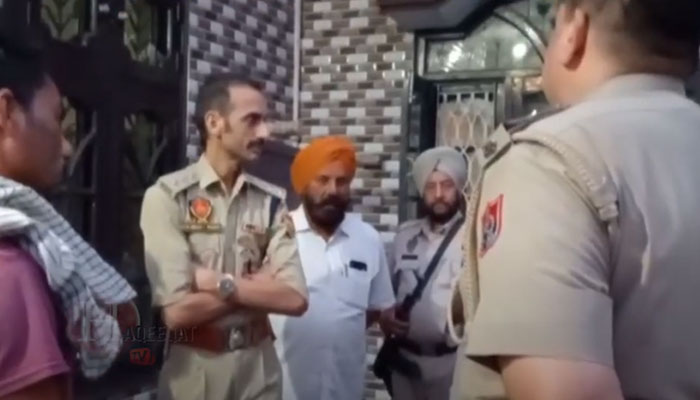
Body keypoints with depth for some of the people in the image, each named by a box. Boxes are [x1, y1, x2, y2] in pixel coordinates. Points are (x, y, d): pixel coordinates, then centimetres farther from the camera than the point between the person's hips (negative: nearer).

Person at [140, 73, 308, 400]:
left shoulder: (272, 201, -1)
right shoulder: (167, 196, -11)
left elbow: (295, 299, -9)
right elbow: (177, 311, -18)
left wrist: (220, 283, -16)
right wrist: (260, 286, -10)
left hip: (259, 371, 3)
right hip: (192, 372, -3)